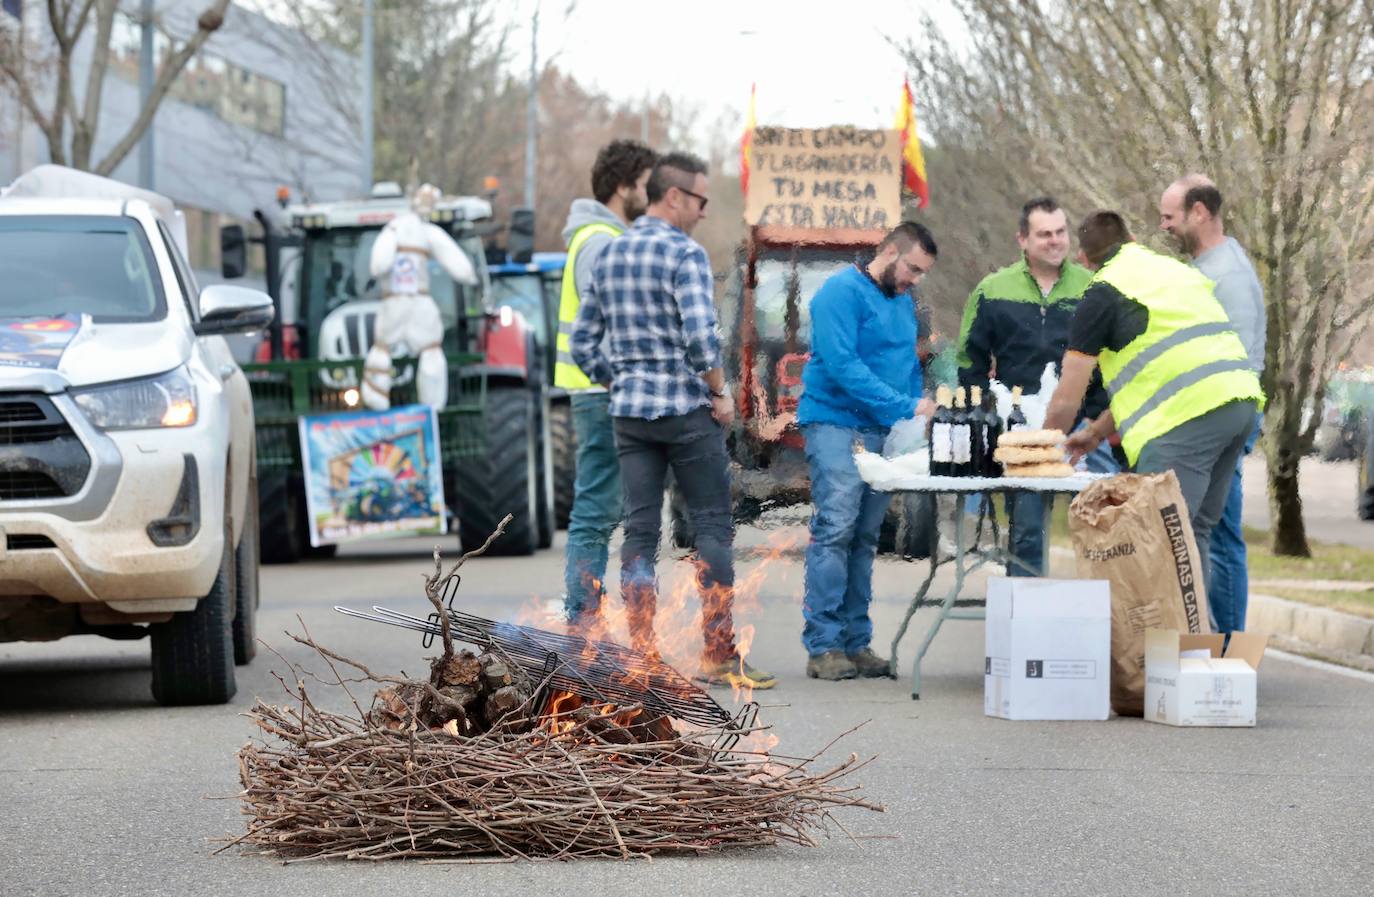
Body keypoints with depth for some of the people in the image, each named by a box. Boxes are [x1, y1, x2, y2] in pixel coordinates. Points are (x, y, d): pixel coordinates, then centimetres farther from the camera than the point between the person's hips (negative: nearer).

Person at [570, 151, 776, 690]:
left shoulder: (609, 256, 11)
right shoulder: (685, 253, -11)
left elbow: (582, 345, 13)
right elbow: (701, 335, -22)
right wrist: (720, 393, -9)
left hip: (629, 410, 6)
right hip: (685, 410, -6)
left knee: (639, 532, 6)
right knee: (713, 526, 1)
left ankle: (642, 657, 5)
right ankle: (720, 656, 0)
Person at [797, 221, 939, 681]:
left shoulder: (903, 302, 17)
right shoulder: (842, 292, -10)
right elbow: (842, 365, -20)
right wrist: (906, 407, -23)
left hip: (882, 432, 8)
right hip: (836, 424, -8)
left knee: (865, 537, 7)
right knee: (835, 530, -13)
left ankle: (856, 643, 10)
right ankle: (823, 647, -13)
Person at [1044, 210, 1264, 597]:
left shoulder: (1103, 292, 2)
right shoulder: (1177, 270, 26)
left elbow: (1065, 401, 5)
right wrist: (1097, 432, 35)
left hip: (1187, 417, -8)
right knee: (1194, 530, 15)